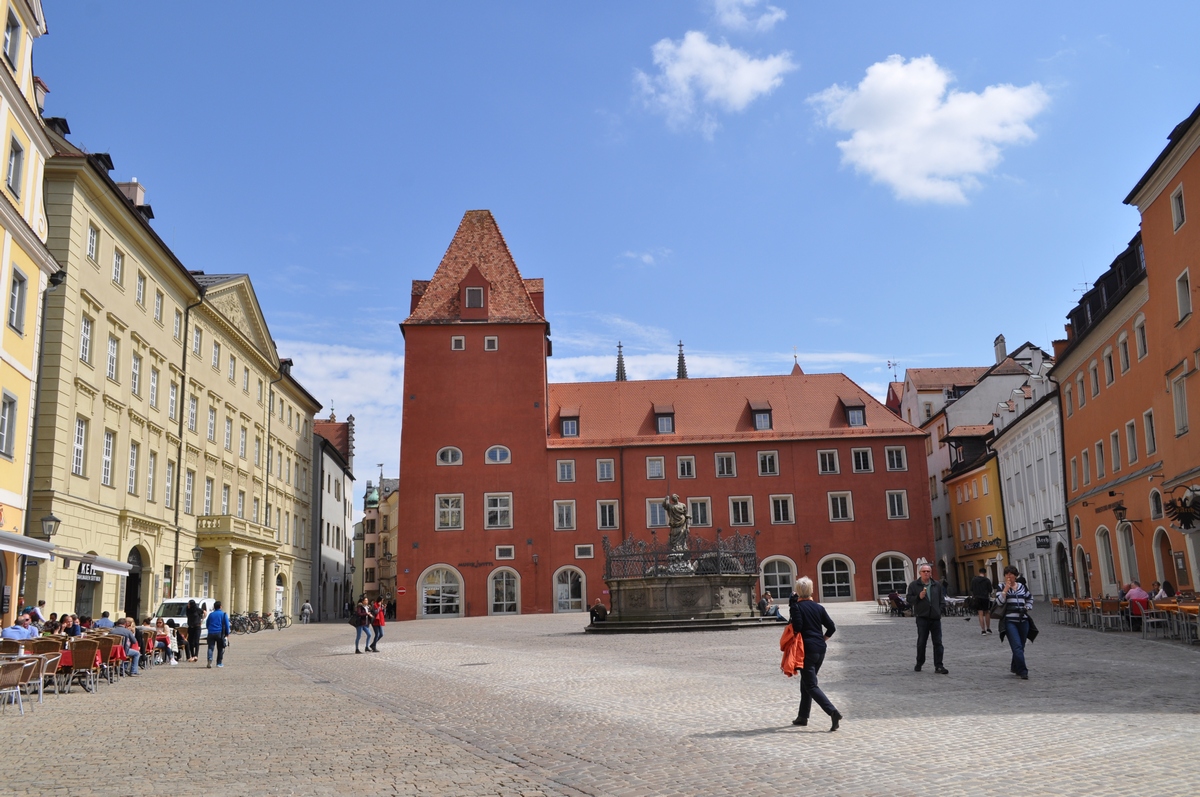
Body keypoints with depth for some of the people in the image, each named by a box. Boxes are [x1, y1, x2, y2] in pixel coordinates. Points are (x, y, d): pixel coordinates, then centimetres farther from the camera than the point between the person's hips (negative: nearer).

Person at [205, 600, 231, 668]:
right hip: (220, 633, -2)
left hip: (211, 633, 2)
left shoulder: (211, 614, 10)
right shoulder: (224, 614, 2)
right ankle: (219, 663, 10)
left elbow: (207, 624, 17)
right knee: (220, 649, 8)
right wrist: (227, 633, 9)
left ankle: (209, 660, -21)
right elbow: (227, 624, 1)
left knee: (210, 647, 0)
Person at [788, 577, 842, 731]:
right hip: (820, 649, 7)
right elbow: (831, 627, 5)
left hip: (807, 649, -6)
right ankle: (802, 716, 25)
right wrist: (822, 639, 16)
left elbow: (797, 627, -18)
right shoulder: (819, 607, 7)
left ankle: (833, 712, -23)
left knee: (811, 686, -5)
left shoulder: (796, 607, -8)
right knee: (806, 683, 19)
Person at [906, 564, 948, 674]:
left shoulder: (937, 585, 12)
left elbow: (942, 599, 15)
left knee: (938, 642, 1)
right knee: (921, 642, 3)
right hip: (922, 617, -2)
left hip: (935, 617, 3)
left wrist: (941, 610, 2)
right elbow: (908, 599, 0)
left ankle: (938, 666, 3)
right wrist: (918, 597, -15)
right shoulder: (914, 585, 3)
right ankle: (919, 664, 17)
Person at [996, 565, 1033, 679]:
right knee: (1017, 646, -14)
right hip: (1009, 621, -4)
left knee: (1020, 647, 10)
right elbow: (999, 601, -10)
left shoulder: (1022, 586, 14)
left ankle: (1015, 668, 29)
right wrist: (1006, 588, -12)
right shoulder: (1001, 587, 4)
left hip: (1023, 620, 4)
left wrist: (1027, 608, 13)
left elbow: (1030, 598, 30)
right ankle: (1023, 671, -14)